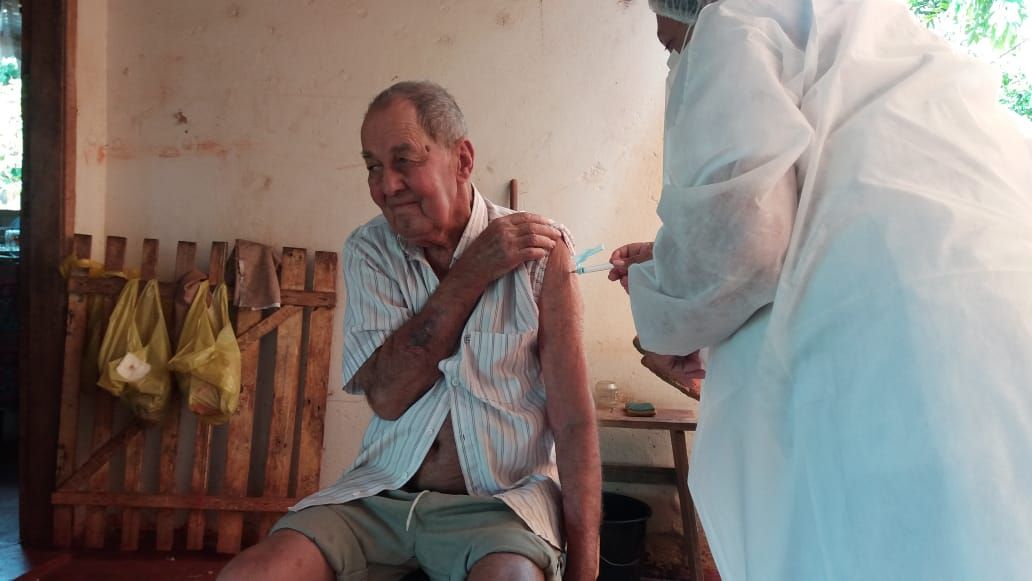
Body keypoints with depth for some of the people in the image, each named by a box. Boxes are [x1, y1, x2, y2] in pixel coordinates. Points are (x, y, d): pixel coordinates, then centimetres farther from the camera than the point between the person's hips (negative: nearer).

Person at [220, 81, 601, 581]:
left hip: (502, 499, -2)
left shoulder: (537, 249, -8)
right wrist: (472, 273, -15)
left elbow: (574, 422, -10)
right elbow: (387, 395, -9)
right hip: (381, 496, 3)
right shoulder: (368, 251, 2)